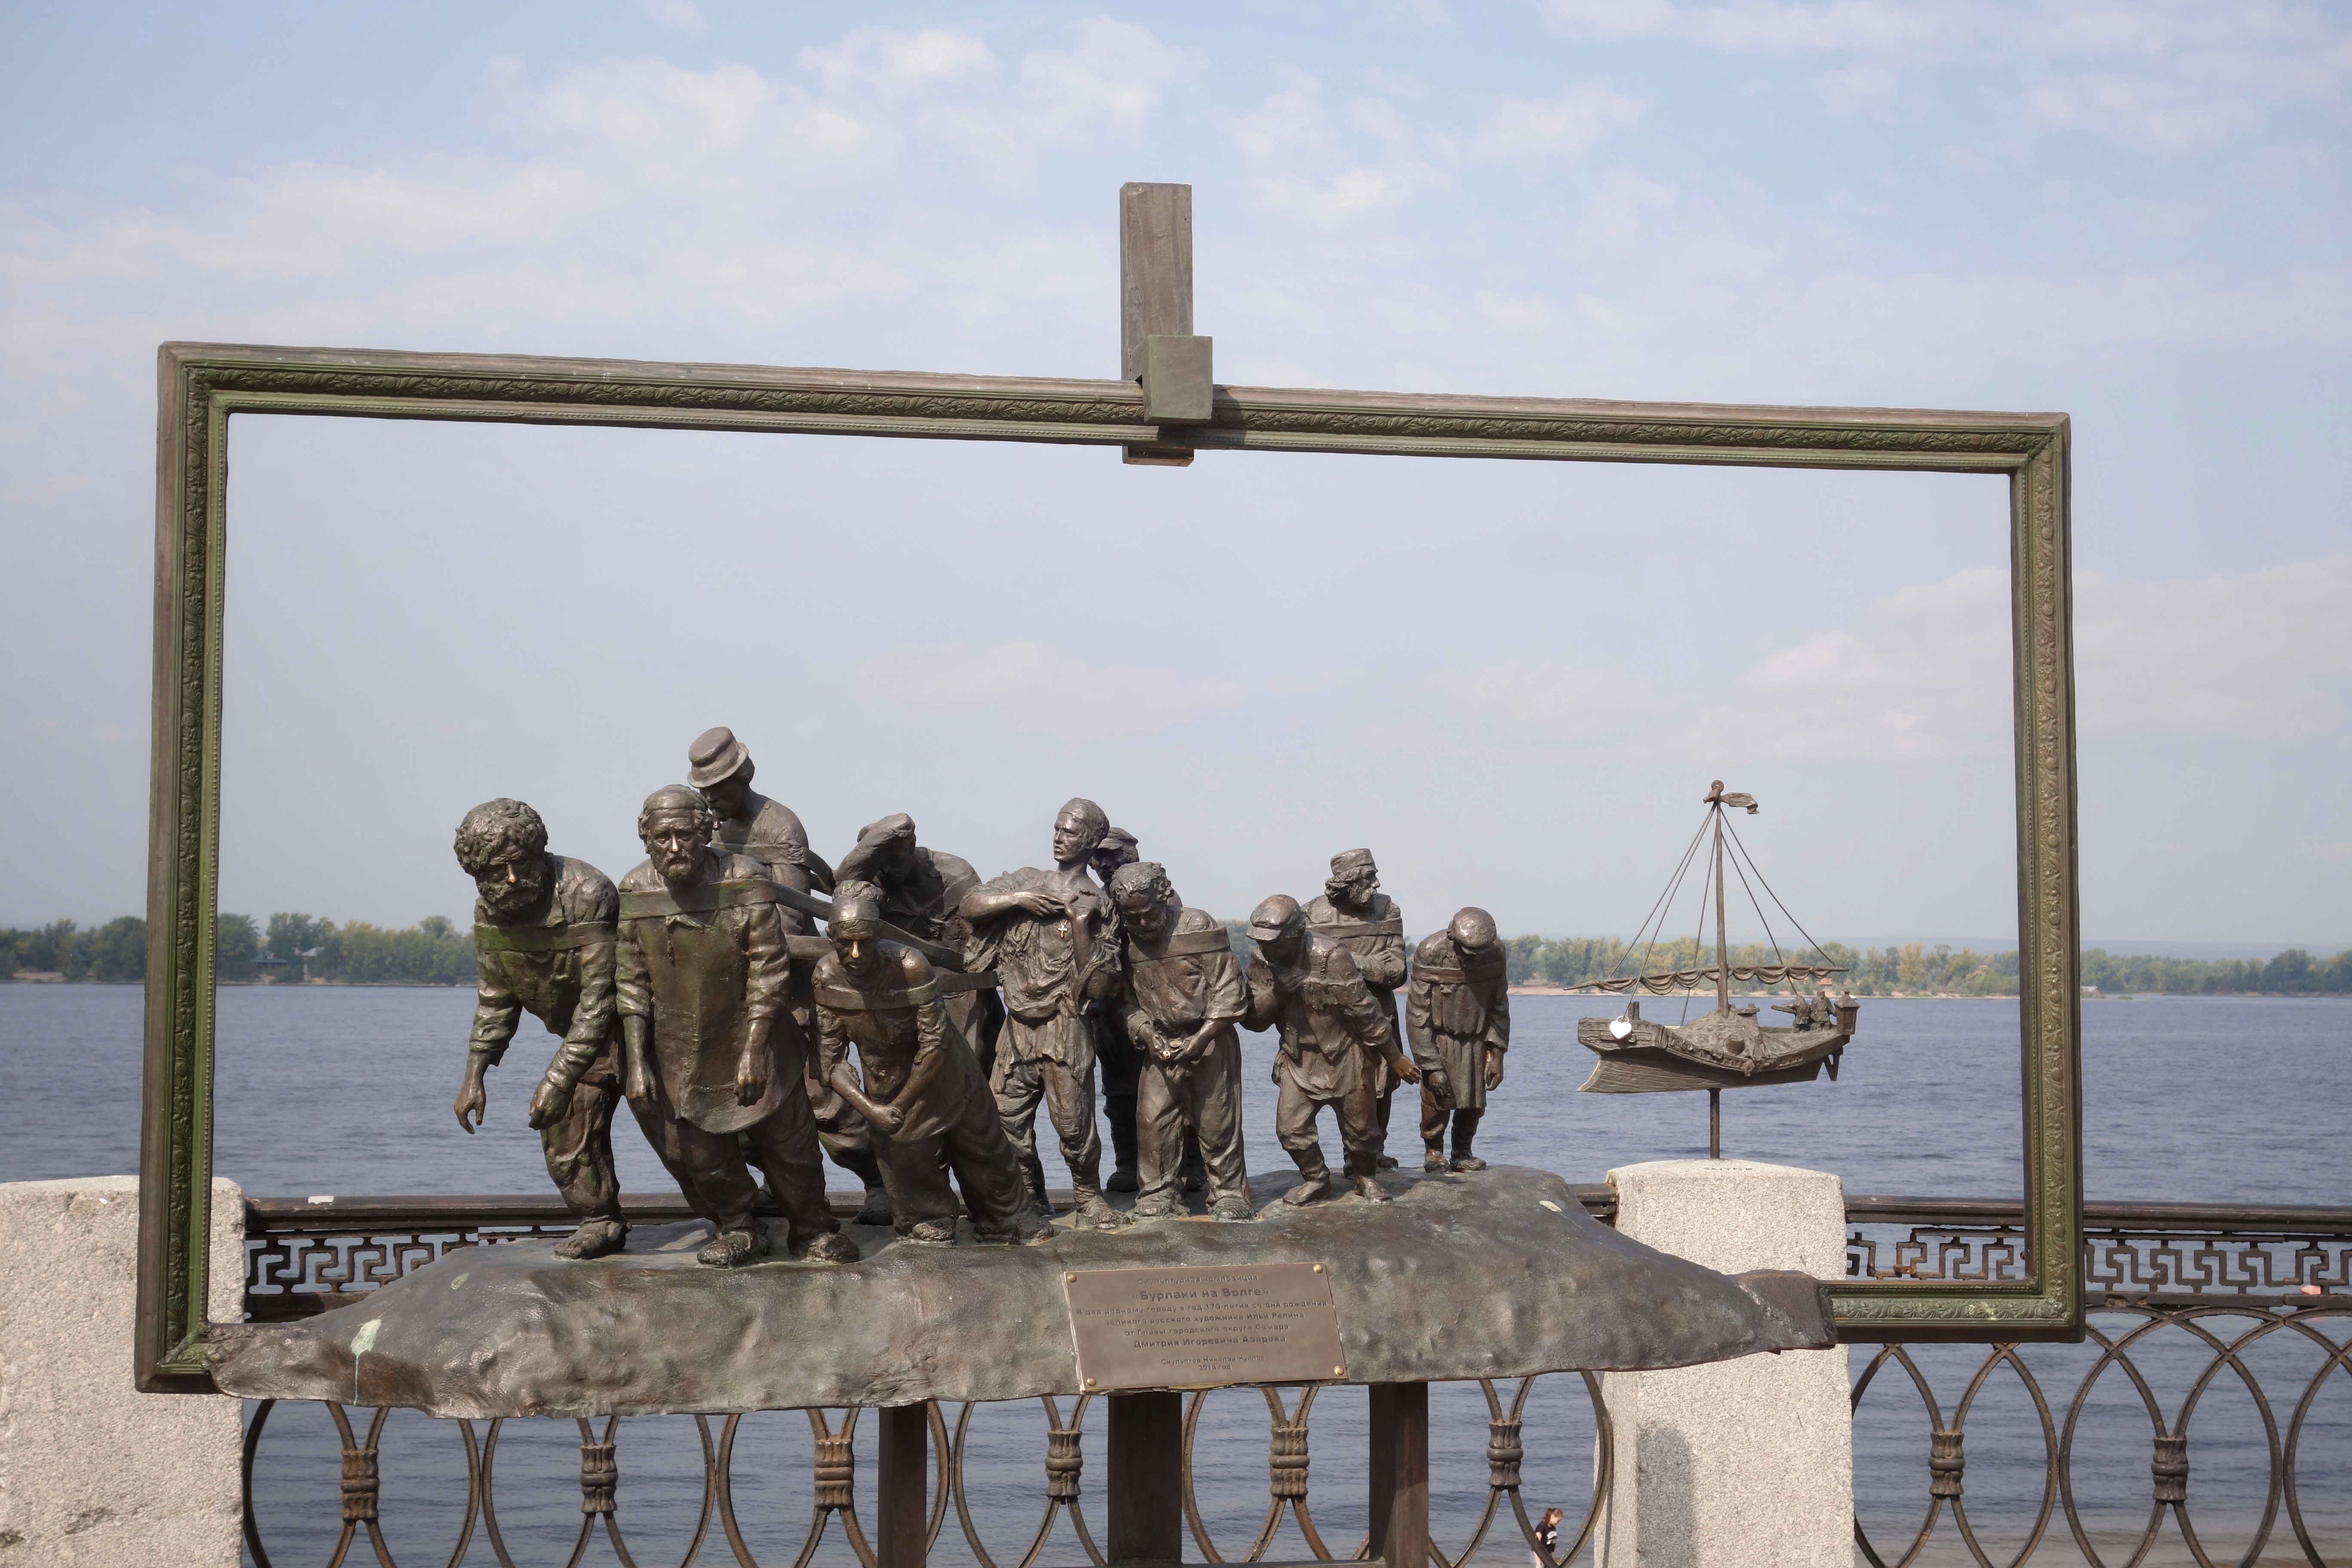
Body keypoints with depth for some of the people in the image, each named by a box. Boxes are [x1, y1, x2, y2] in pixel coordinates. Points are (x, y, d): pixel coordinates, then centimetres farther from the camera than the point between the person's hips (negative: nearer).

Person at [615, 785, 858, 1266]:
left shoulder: (746, 882, -17)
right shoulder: (634, 894, -9)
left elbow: (768, 972, -14)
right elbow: (631, 984, -3)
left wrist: (753, 1051, -18)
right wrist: (637, 1062, -8)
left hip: (751, 1041, -2)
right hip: (680, 1054, 2)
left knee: (788, 1139, 5)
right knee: (697, 1150, 7)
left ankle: (814, 1231, 26)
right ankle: (738, 1228, 31)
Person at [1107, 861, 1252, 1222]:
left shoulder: (1200, 928, -11)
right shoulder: (1127, 943, 2)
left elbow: (1229, 991, -10)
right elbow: (1126, 1001, 8)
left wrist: (1200, 1040, -16)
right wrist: (1147, 1035, -10)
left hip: (1210, 1042, -4)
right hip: (1159, 1046, 4)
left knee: (1217, 1124, -2)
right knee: (1153, 1120, -2)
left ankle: (1229, 1195, 9)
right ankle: (1161, 1193, 9)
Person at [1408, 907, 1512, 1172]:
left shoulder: (1495, 953, -8)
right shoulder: (1430, 952, -20)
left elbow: (1500, 1005, 3)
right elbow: (1418, 1010, -16)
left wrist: (1496, 1052, -2)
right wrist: (1429, 1061, -18)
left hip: (1477, 1040, 4)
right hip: (1439, 1037, -3)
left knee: (1475, 1100, 2)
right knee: (1437, 1100, -10)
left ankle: (1462, 1153, 17)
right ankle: (1433, 1151, 9)